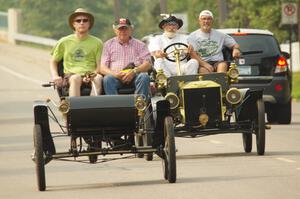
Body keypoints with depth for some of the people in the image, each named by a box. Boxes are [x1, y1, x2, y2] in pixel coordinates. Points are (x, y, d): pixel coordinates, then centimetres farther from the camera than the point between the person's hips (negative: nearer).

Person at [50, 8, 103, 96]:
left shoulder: (97, 42, 14)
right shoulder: (64, 42, 16)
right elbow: (53, 62, 22)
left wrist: (92, 75, -13)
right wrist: (55, 76, 1)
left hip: (90, 75, 0)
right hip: (71, 75, 0)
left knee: (98, 78, -35)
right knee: (76, 78, -37)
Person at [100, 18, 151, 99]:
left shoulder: (139, 44, 19)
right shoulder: (108, 44, 19)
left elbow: (148, 64, 6)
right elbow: (102, 68, 9)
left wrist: (134, 71, -15)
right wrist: (115, 74, -13)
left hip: (134, 76, 0)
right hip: (116, 77, 0)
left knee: (144, 77, -32)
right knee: (108, 79, -33)